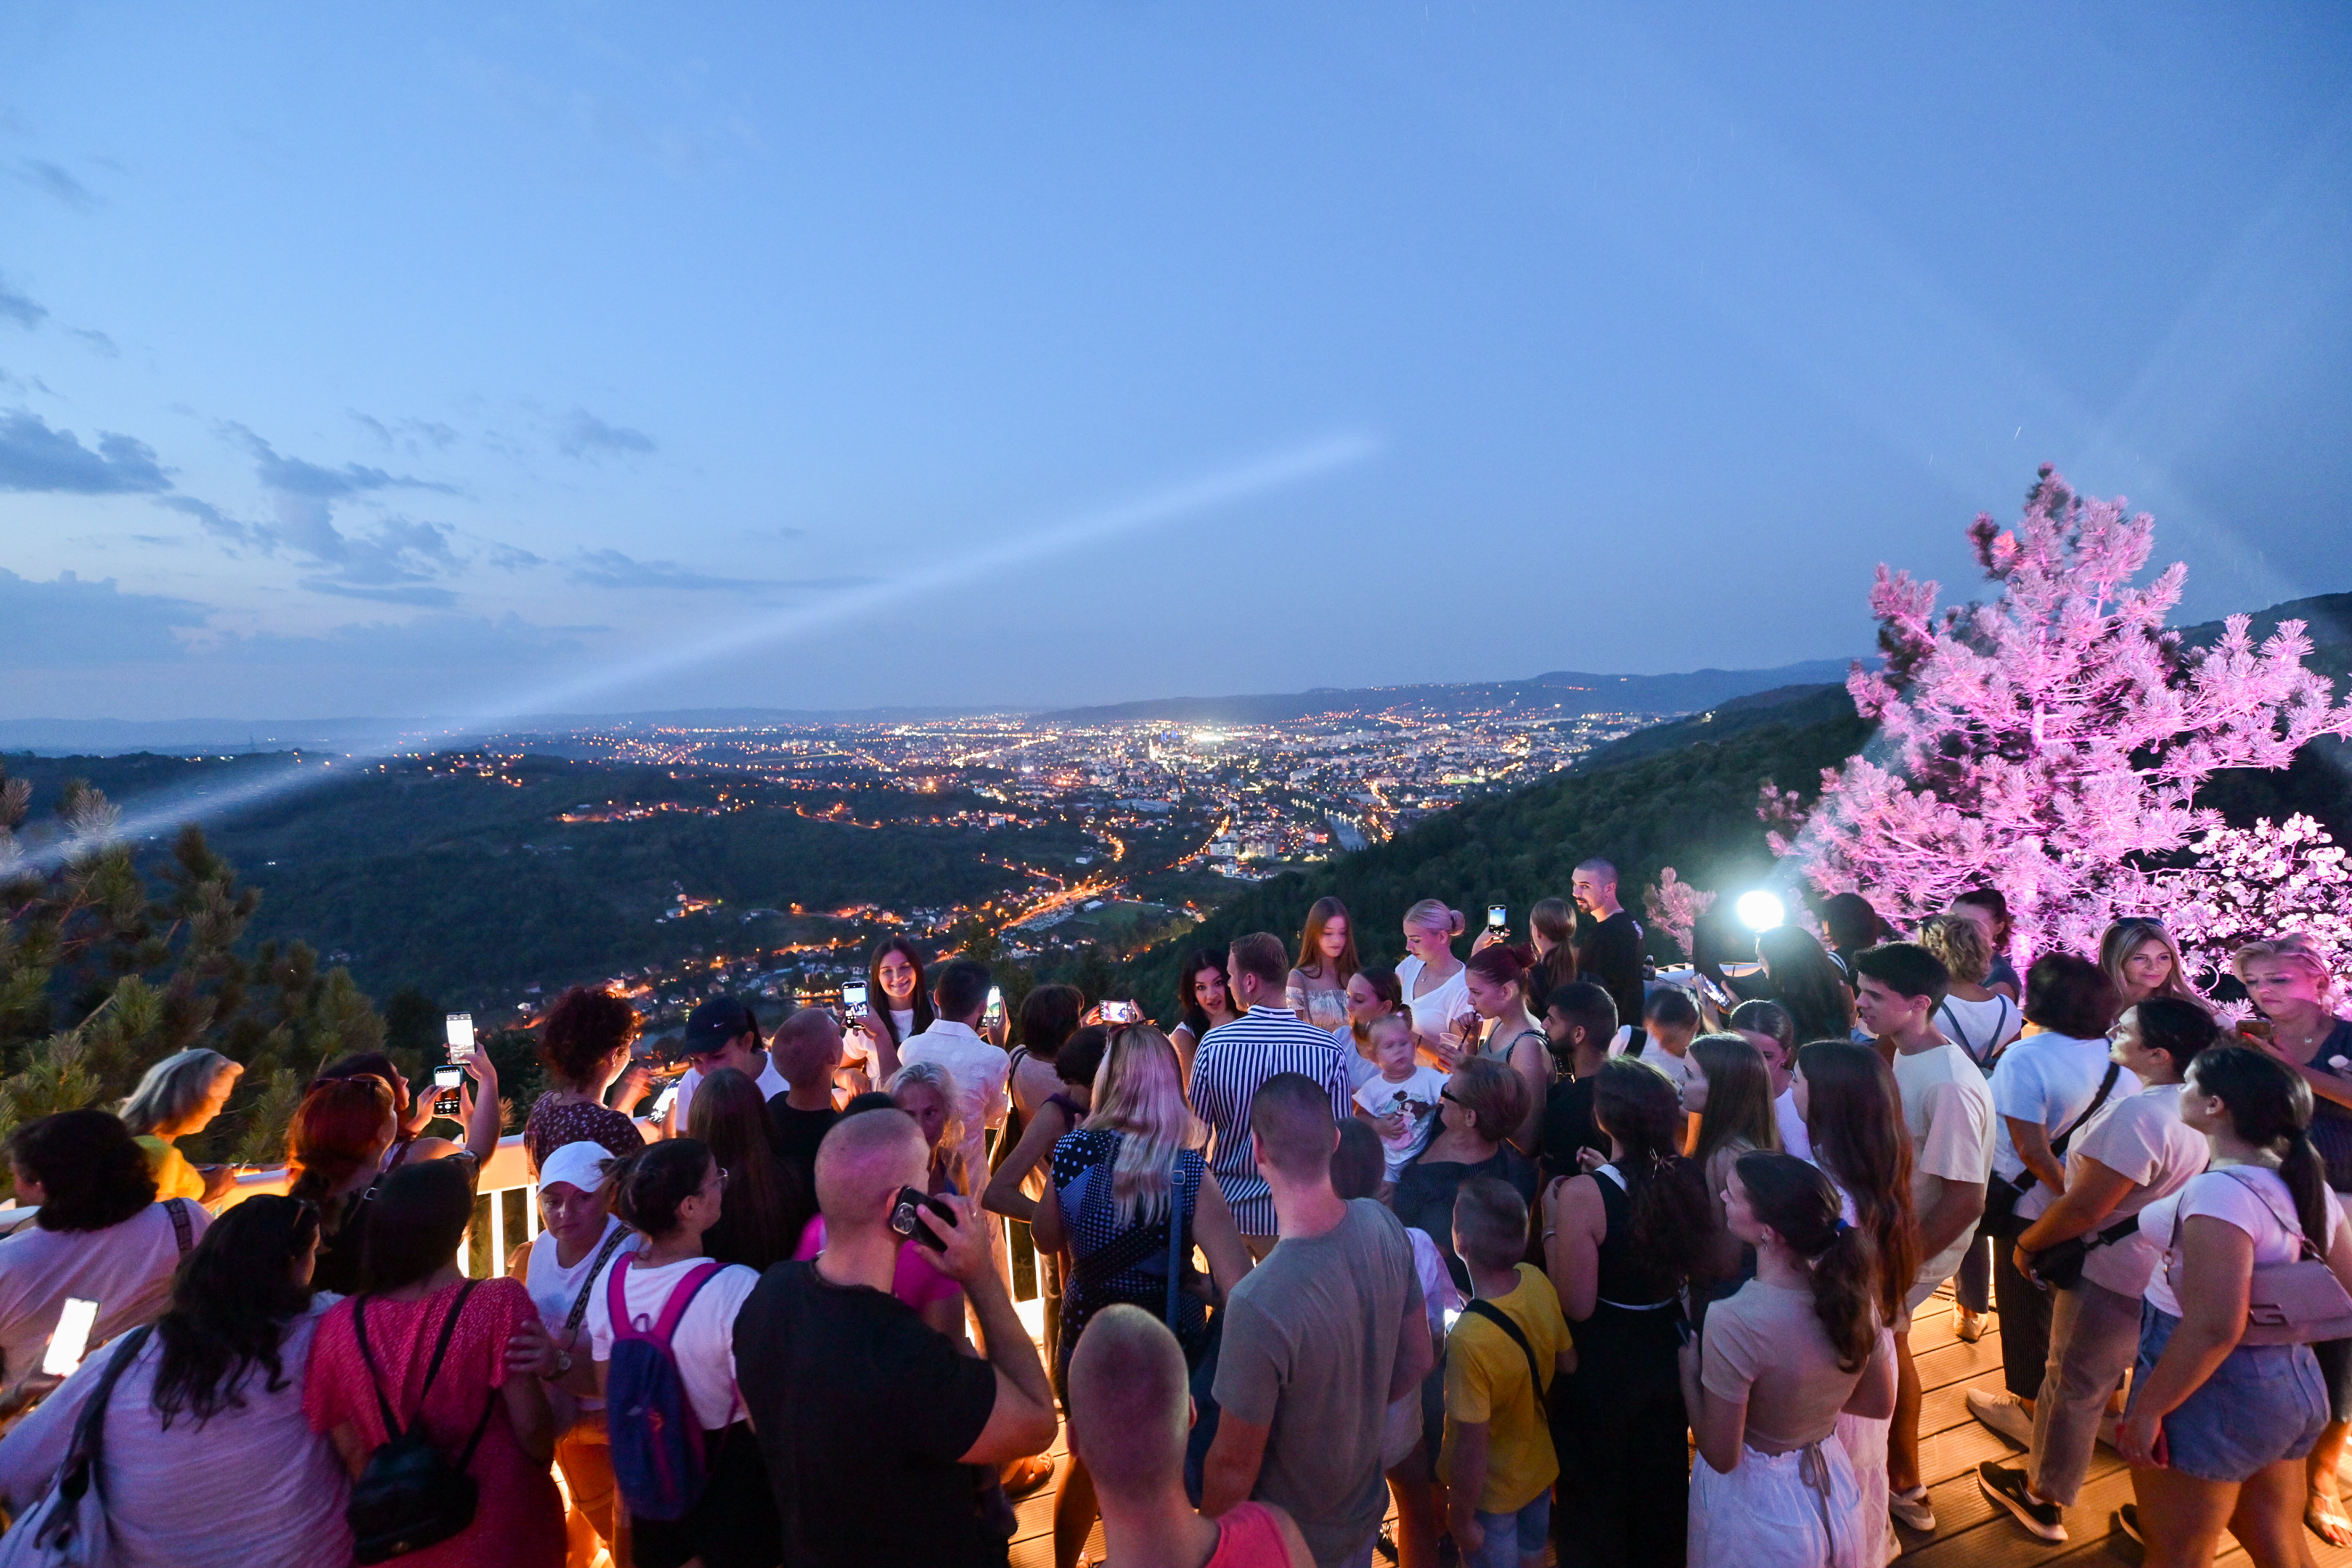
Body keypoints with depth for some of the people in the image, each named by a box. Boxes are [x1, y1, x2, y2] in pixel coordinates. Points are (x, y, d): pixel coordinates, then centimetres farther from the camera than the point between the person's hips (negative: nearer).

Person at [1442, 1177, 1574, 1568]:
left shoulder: (1468, 1340, -40)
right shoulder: (1537, 1281, -21)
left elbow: (1471, 1449, -28)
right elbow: (1567, 1364, -3)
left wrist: (1462, 1519, -12)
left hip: (1493, 1492, -5)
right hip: (1540, 1468, 5)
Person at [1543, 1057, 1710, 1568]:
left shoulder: (1582, 1194, -31)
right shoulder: (1687, 1176, -16)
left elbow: (1576, 1307, -25)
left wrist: (1552, 1223, -18)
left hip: (1604, 1362, -5)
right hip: (1668, 1349, 5)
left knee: (1598, 1492, 23)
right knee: (1662, 1479, 32)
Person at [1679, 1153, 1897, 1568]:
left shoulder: (1735, 1321, -34)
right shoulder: (1851, 1290, -15)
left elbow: (1721, 1455, -23)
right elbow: (1879, 1403, 2)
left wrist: (1688, 1374, -10)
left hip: (1759, 1510, -5)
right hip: (1834, 1492, 5)